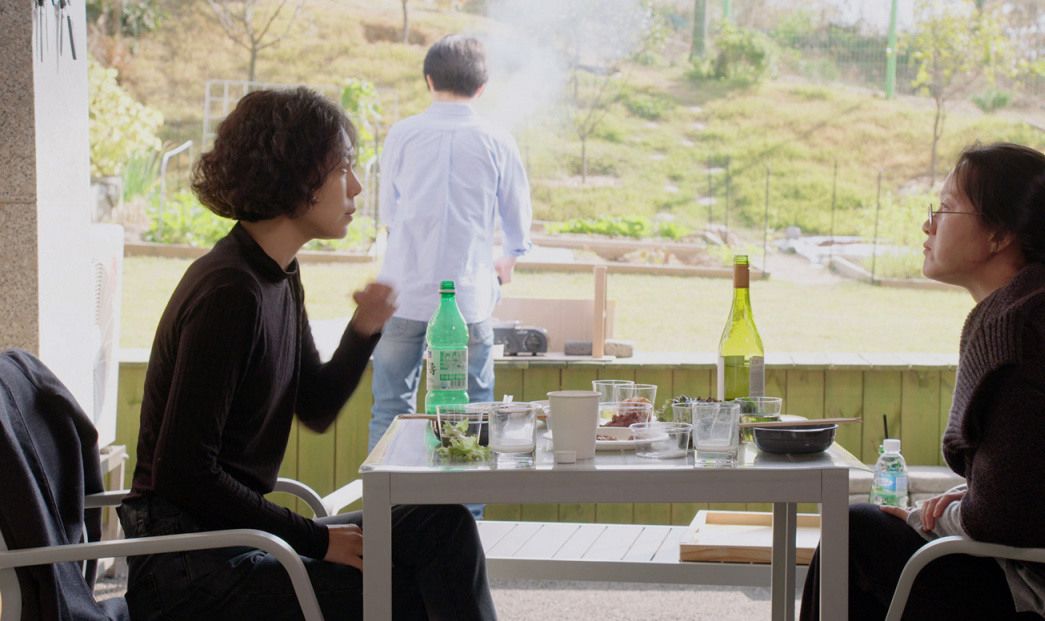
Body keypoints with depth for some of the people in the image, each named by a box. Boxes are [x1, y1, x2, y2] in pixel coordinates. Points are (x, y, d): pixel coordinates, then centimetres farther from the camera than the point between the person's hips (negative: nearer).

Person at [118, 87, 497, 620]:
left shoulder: (279, 277, 9)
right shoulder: (230, 291, -21)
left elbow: (316, 410, 17)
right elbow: (183, 473, -23)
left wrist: (363, 332, -3)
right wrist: (317, 541, -17)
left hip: (238, 532, 9)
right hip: (188, 571, -9)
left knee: (440, 521, 0)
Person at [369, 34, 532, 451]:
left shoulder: (402, 135, 1)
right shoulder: (495, 142, 0)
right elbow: (518, 220, 13)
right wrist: (508, 261, 35)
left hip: (402, 293, 1)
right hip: (468, 297, -1)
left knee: (390, 410, 8)